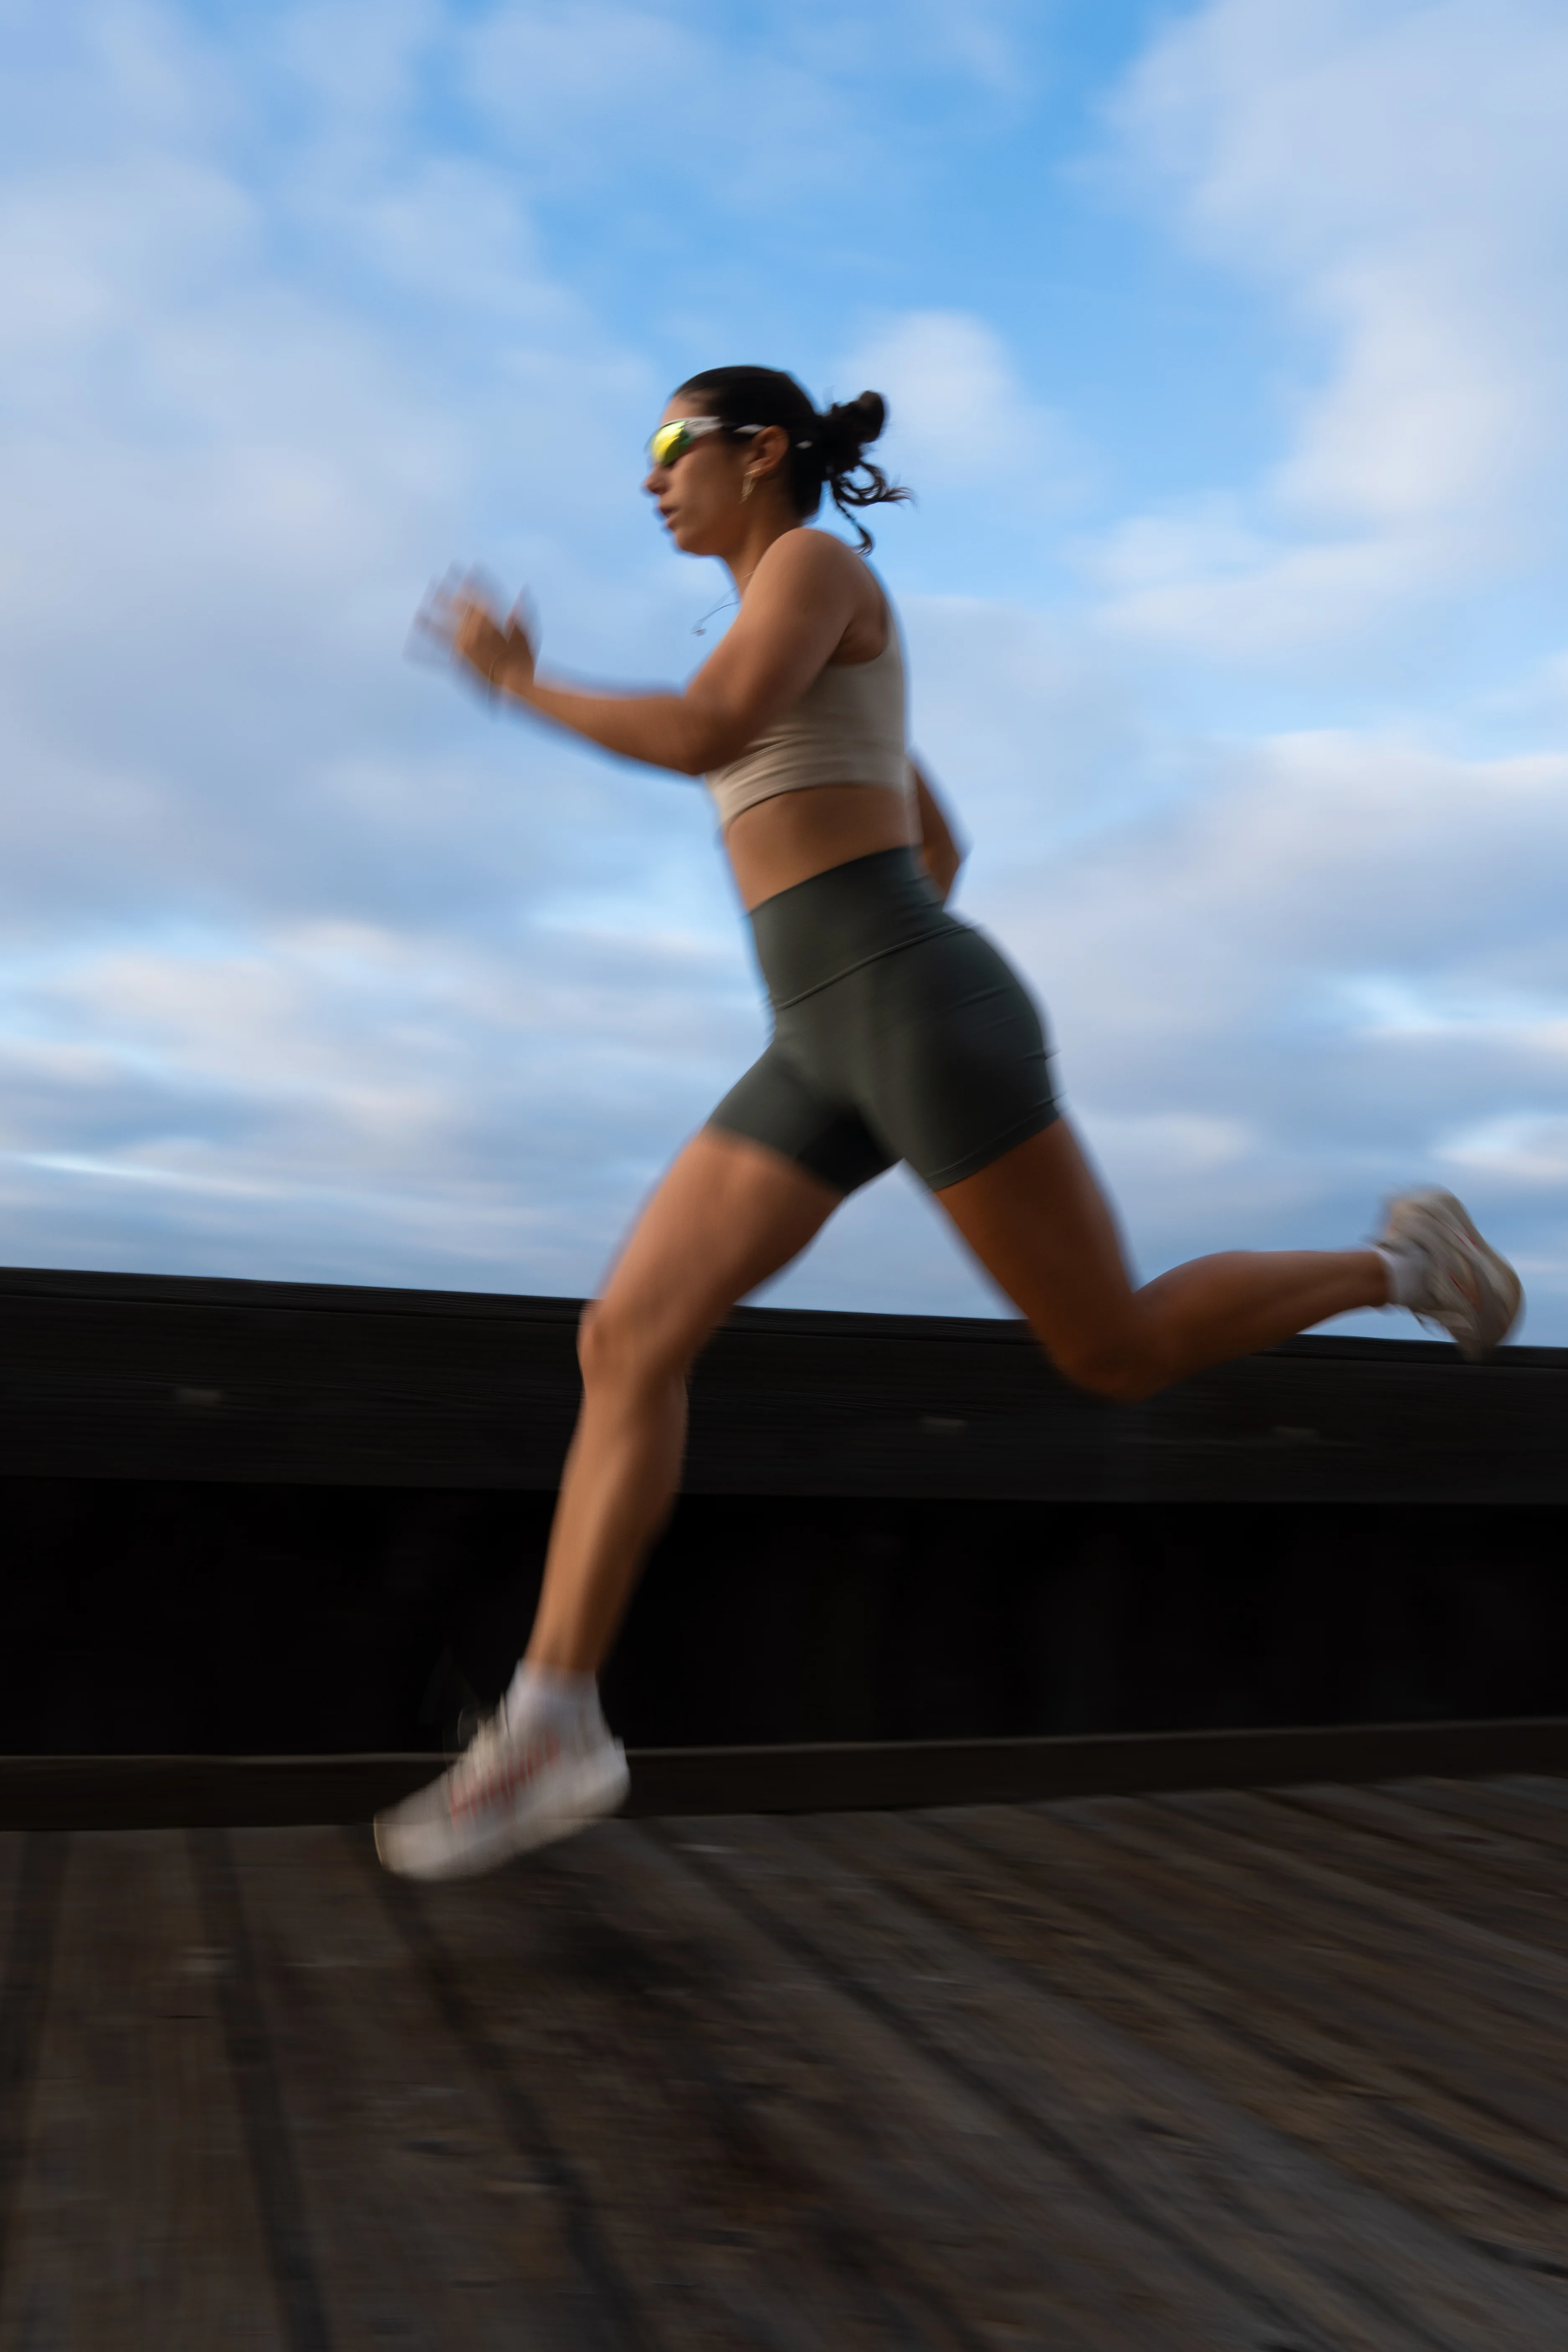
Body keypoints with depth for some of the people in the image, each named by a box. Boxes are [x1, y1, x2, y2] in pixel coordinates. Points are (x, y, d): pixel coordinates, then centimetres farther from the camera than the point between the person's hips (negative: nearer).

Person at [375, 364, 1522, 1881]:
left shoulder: (818, 559, 1)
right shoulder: (805, 654, 28)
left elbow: (704, 737, -17)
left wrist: (516, 681, -3)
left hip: (919, 1017, -9)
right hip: (825, 1054, 9)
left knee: (1117, 1357, -3)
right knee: (626, 1342, -5)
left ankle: (1400, 1265, 21)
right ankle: (549, 1726, -7)